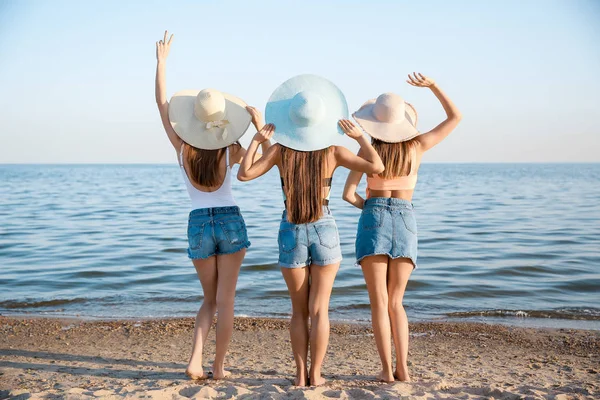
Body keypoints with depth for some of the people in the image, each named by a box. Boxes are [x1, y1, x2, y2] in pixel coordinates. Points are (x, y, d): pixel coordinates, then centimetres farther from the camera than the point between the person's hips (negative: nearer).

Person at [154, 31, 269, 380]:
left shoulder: (183, 147, -5)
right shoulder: (230, 152, -6)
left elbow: (163, 104, -1)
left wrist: (162, 62, 1)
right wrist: (259, 123, -2)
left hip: (198, 224, 2)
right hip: (230, 221, -1)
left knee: (210, 299, 16)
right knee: (225, 301, 5)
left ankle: (196, 361, 3)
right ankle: (218, 367, 9)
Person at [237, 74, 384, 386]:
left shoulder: (280, 150, -6)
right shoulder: (333, 152, -6)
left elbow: (244, 174, -10)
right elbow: (376, 166, -12)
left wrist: (256, 140, -5)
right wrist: (359, 136, -5)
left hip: (291, 232, 1)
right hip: (324, 231, -1)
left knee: (298, 311, 13)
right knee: (319, 310, 6)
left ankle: (300, 374, 13)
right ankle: (315, 374, 10)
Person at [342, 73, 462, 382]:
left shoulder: (369, 149, -4)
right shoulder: (417, 146, 0)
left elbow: (349, 194, -7)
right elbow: (455, 117, 11)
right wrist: (432, 85, 6)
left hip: (374, 220, -2)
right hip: (406, 222, 2)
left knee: (379, 303, 2)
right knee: (395, 303, 12)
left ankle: (387, 369, -2)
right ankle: (403, 368, 4)